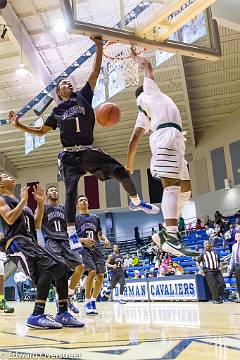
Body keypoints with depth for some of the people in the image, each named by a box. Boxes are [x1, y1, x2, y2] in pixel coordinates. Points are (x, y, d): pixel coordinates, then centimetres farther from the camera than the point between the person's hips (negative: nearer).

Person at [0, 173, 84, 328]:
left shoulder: (19, 201, 30)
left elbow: (36, 225, 24)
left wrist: (40, 203, 17)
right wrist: (23, 200, -7)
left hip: (28, 241, 9)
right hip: (15, 240, -9)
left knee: (62, 268, -2)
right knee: (48, 266, -30)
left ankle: (63, 314, 3)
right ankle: (37, 316, -30)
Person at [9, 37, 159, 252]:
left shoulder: (83, 96, 13)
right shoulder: (57, 112, 13)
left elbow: (96, 72, 7)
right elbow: (41, 132, 20)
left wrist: (99, 46, 1)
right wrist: (19, 125, 9)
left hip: (89, 151, 1)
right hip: (70, 156, -1)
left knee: (121, 172, -9)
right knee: (71, 192, -11)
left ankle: (136, 202, 16)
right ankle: (72, 234, -4)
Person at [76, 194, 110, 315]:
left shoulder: (95, 218, 19)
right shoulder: (75, 218, 5)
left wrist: (105, 239, 3)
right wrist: (83, 240, -17)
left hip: (96, 249, 5)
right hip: (83, 249, -5)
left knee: (100, 276, -5)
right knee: (92, 271, -23)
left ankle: (93, 300, 15)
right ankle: (87, 302, -7)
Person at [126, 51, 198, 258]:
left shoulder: (143, 114, 33)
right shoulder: (148, 91, 19)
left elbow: (135, 138, 27)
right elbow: (147, 66, 28)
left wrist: (130, 164, 26)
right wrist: (136, 55, 49)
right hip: (167, 134, -9)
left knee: (185, 188, 8)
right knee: (171, 185, -22)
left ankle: (166, 233, 6)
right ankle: (171, 238, -33)